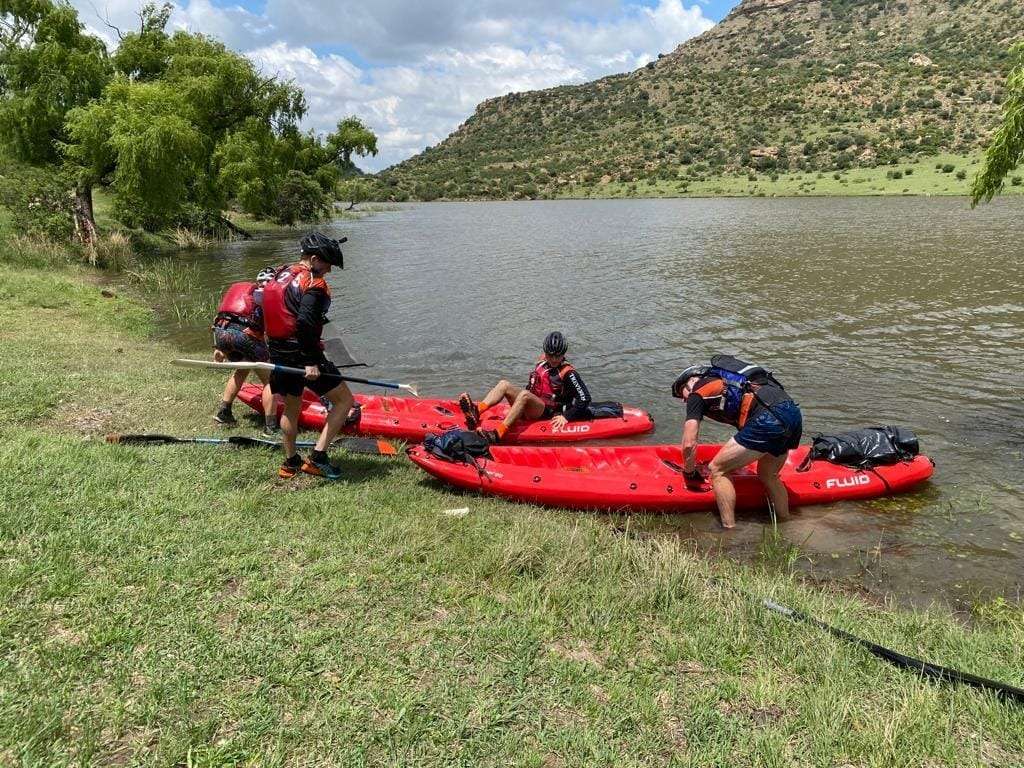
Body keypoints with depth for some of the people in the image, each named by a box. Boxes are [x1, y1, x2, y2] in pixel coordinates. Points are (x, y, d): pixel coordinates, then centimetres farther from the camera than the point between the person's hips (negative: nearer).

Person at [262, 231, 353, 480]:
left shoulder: (279, 276, 14)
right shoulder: (313, 283, -13)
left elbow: (268, 317, 17)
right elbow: (305, 323, -26)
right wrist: (311, 362, -23)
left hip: (278, 354, 9)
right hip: (302, 355, -9)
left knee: (291, 407, 23)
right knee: (344, 399, 1)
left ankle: (290, 463, 33)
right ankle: (318, 457, -4)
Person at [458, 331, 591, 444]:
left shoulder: (568, 373, -12)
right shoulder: (543, 361, 8)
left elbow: (585, 398, -16)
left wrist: (566, 417, -19)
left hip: (548, 412, -7)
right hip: (530, 406, 7)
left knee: (524, 395, -35)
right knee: (504, 384, -11)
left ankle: (498, 434, -46)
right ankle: (476, 411, -35)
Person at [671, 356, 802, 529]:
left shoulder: (697, 393, 12)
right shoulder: (727, 382, 34)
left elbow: (689, 445, 7)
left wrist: (689, 474, 24)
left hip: (768, 420, -8)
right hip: (794, 412, 8)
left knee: (717, 470, 4)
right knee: (768, 475, 27)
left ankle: (730, 531, 3)